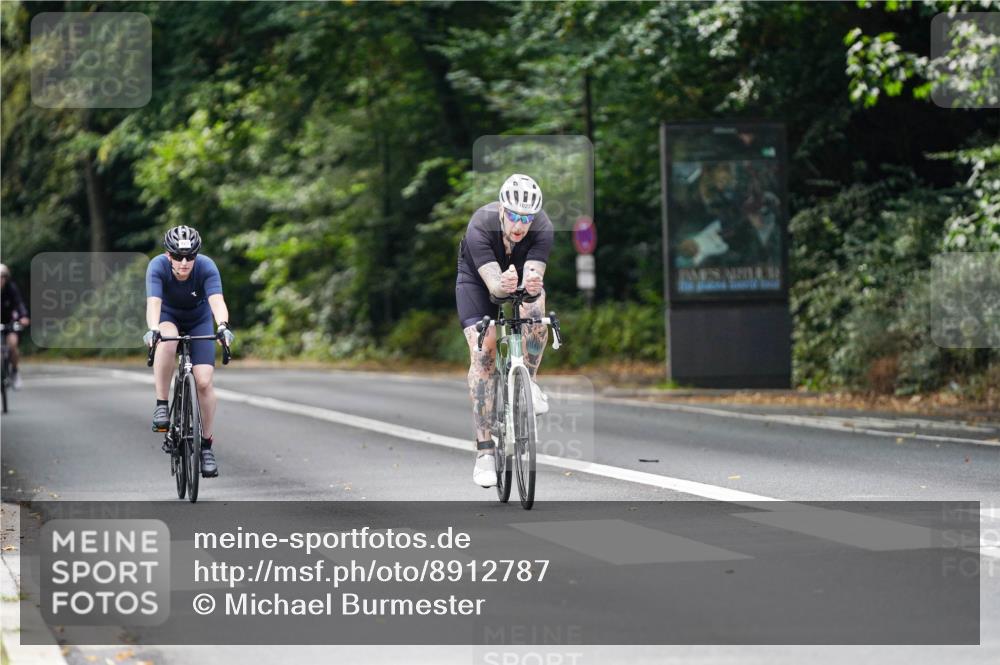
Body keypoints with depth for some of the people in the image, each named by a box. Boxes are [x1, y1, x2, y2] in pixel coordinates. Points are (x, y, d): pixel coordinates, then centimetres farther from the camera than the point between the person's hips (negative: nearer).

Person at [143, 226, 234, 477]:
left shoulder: (206, 266, -29)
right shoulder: (157, 266, -29)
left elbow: (217, 301, -42)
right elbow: (153, 302, -41)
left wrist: (223, 326, -61)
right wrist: (152, 329, -60)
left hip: (199, 322, 1)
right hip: (168, 318, -1)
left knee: (204, 381, -14)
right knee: (167, 341, -38)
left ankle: (206, 444, 3)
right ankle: (161, 406, -25)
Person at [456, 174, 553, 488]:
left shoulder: (542, 227, -31)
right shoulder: (480, 226, -36)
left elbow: (533, 274, -41)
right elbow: (492, 282, -44)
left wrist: (532, 284, -64)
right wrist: (503, 285, -67)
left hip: (521, 276, 2)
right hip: (477, 278, -2)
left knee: (535, 310, -33)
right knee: (483, 354, -18)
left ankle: (528, 381, -7)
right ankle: (485, 451, -16)